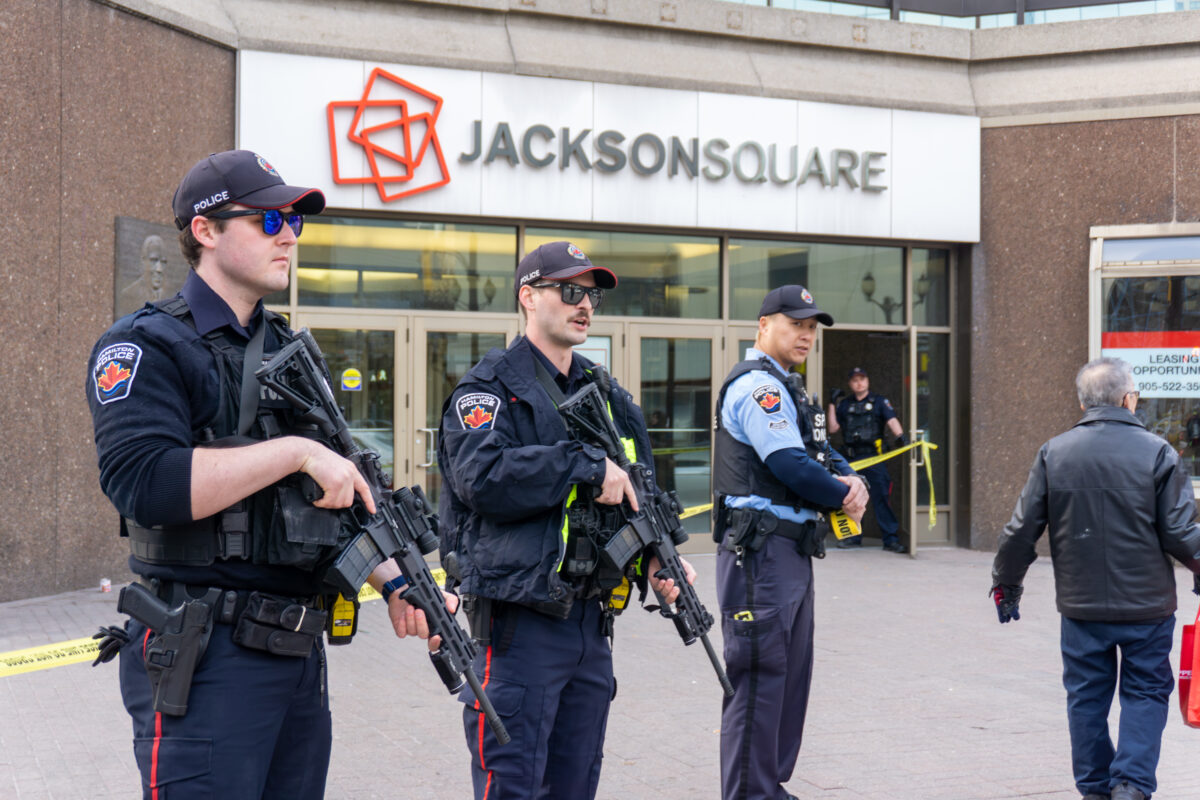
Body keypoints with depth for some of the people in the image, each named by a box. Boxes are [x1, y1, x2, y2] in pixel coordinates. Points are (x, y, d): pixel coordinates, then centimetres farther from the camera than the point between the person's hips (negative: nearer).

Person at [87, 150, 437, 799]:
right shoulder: (147, 347, -7)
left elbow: (343, 489, 20)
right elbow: (143, 481, -24)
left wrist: (394, 581, 6)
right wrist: (296, 451, -21)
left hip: (300, 648, 8)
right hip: (204, 657, -7)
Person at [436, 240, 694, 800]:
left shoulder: (607, 397, 17)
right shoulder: (490, 387, -5)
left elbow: (640, 493, 22)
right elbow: (482, 475, -23)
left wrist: (657, 558, 2)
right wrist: (588, 468, -20)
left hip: (592, 621, 7)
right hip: (520, 621, -7)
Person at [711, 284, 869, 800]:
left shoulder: (787, 387, 21)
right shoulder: (757, 384, -13)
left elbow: (822, 453, 19)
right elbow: (789, 464, -21)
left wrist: (852, 480, -3)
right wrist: (843, 498, -7)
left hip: (792, 551, 11)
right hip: (760, 550, -11)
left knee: (791, 673, 16)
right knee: (759, 674, -8)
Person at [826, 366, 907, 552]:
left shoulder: (879, 401, 8)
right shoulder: (844, 404, 16)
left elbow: (891, 420, -5)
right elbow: (833, 428, 12)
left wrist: (899, 435, -24)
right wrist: (832, 404, 8)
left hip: (874, 457, -3)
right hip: (852, 458, 3)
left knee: (881, 497, -8)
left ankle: (891, 539, -5)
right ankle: (854, 536, 19)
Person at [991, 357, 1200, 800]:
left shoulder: (1054, 452, -2)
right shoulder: (1157, 452, -8)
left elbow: (1022, 529, 0)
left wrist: (1006, 583, 13)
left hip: (1081, 603, 2)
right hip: (1146, 602, -2)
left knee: (1086, 697, 13)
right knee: (1146, 693, 12)